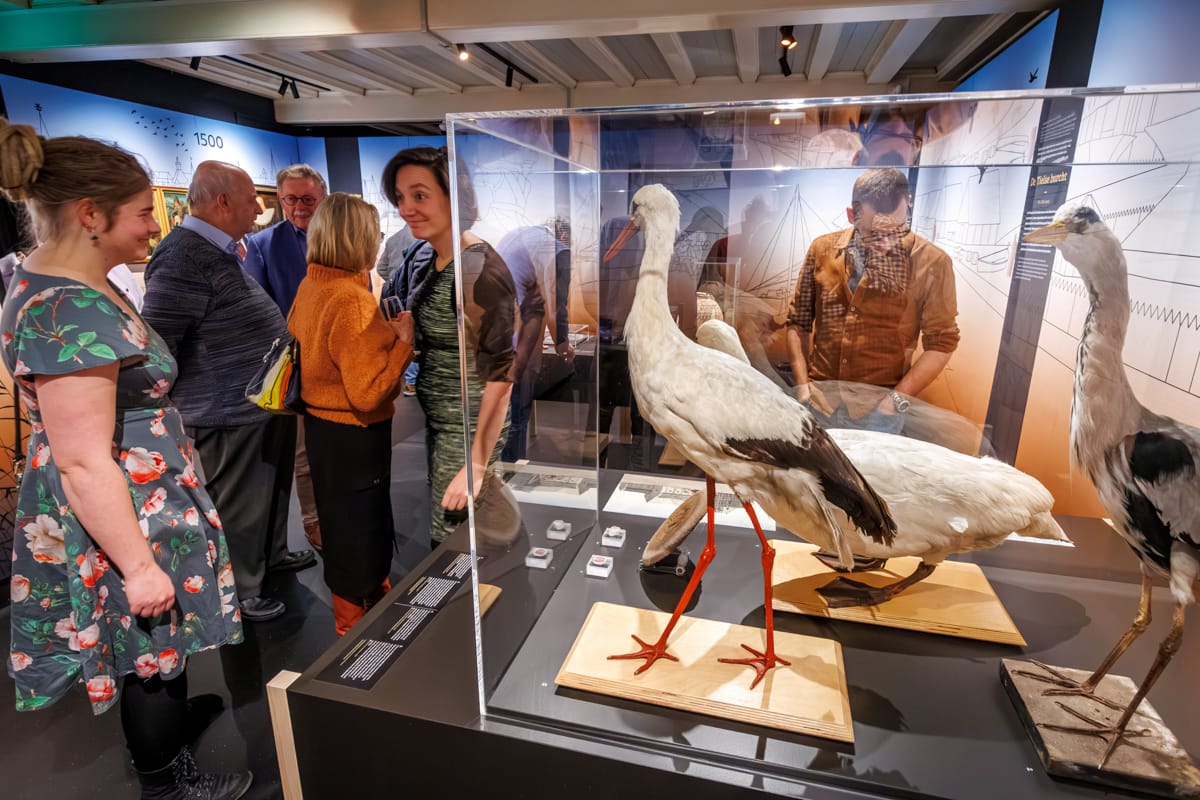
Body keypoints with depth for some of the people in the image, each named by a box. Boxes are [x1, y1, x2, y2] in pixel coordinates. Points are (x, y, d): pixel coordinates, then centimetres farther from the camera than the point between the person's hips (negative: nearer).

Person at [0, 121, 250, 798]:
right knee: (155, 655, 11)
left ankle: (167, 719, 48)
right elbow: (83, 464, -26)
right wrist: (140, 566, -21)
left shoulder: (56, 286, 7)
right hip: (123, 522, -9)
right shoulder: (71, 312, -26)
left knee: (154, 648, 26)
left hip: (145, 504, 9)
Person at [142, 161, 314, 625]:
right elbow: (155, 344, -21)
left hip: (266, 402, 10)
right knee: (238, 507, 6)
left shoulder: (223, 251, 11)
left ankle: (272, 554, 44)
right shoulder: (183, 257, -20)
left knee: (272, 491, 24)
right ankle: (239, 593, 25)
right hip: (230, 414, -10)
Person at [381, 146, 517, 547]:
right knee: (447, 534, 21)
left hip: (469, 428, -8)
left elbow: (501, 374, -23)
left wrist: (476, 467, -21)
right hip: (436, 419, 8)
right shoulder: (425, 263, 5)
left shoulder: (478, 269, -22)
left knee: (449, 540, 7)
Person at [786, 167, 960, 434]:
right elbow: (798, 322, 7)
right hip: (820, 400, 2)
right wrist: (802, 384, -2)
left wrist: (897, 398, -9)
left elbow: (941, 342, -1)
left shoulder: (931, 263, -5)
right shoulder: (822, 249, 2)